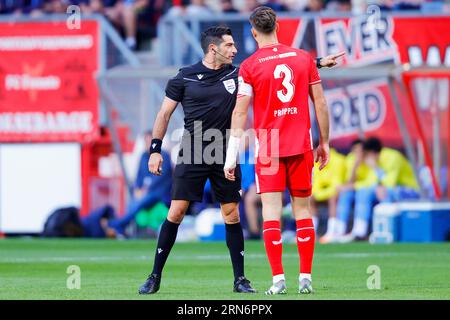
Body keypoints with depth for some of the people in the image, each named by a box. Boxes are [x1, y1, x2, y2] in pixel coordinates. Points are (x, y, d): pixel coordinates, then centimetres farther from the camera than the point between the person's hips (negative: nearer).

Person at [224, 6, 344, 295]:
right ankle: (306, 277, 7)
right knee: (303, 210, 9)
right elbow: (321, 104, 5)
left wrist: (231, 158, -4)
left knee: (271, 211, -2)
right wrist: (324, 143, 14)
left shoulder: (249, 66, -4)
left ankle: (278, 278, -9)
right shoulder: (304, 58, 4)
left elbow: (240, 113, -6)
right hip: (301, 146, 2)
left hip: (267, 148, -2)